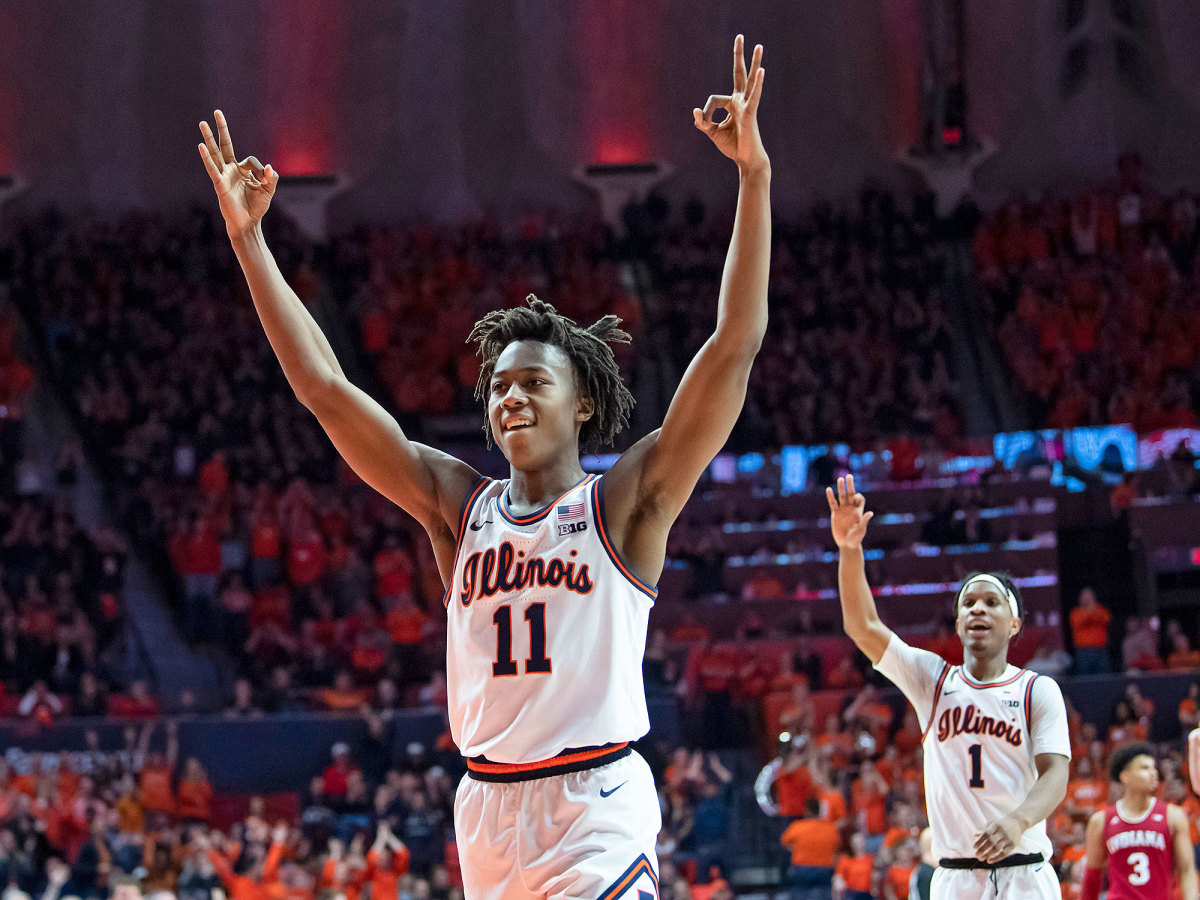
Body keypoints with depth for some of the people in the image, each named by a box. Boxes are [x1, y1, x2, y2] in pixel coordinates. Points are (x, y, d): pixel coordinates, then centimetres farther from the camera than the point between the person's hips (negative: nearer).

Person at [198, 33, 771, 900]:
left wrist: (754, 175, -17)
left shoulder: (626, 502, -1)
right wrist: (248, 239, 6)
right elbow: (325, 387, 10)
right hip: (488, 809, 5)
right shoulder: (460, 504, 11)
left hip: (596, 810, -5)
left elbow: (734, 348, -9)